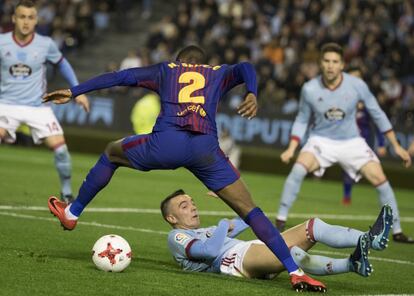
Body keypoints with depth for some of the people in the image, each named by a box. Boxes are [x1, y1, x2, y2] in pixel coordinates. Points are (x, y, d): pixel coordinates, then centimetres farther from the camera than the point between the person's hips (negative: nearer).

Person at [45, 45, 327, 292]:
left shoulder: (165, 70, 30)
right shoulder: (220, 73, 30)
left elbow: (118, 77, 28)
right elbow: (245, 68, 8)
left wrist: (72, 92, 33)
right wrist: (252, 94, -12)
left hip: (165, 143, 0)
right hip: (205, 149, 0)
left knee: (112, 153, 32)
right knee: (250, 210, 8)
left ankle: (71, 214, 41)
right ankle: (295, 273, -3)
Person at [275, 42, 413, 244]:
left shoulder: (357, 85, -15)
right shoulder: (310, 89, -14)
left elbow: (377, 114, -3)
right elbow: (302, 120, 1)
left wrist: (396, 146, -1)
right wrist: (291, 148, -12)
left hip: (351, 142, 1)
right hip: (321, 140, -1)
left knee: (380, 180, -11)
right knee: (299, 169, -28)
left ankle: (397, 232, 4)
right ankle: (280, 220, -17)